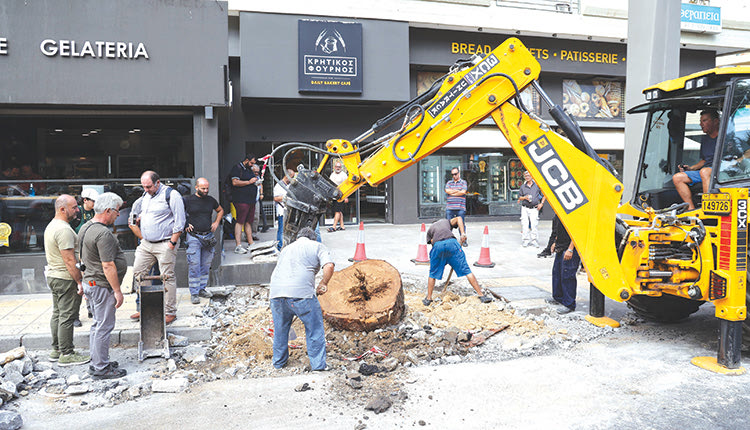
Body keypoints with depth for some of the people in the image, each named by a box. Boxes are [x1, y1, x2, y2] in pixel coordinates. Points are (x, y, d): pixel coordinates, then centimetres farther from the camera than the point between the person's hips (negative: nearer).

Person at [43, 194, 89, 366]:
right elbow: (69, 260, -24)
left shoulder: (51, 226, 13)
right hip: (65, 279, -11)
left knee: (57, 314, 17)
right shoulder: (64, 230, -21)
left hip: (53, 275, 11)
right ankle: (66, 354, 2)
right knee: (67, 316, -4)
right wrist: (80, 282, -20)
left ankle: (56, 350, 26)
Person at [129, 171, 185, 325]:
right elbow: (136, 210, 28)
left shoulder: (171, 195, -10)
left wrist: (172, 243, -15)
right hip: (146, 243, 8)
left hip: (165, 244, -8)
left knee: (167, 277, -4)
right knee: (138, 272, 7)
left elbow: (180, 222, -12)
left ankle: (170, 312, 5)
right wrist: (142, 237, 15)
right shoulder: (145, 196, 12)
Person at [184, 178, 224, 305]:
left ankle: (202, 289, 21)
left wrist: (216, 223, 12)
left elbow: (220, 210, 26)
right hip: (194, 237, -4)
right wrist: (184, 225, -5)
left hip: (208, 236, 4)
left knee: (206, 265, 9)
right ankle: (194, 293, 1)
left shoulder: (211, 200, 8)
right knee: (194, 266, -5)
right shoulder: (188, 200, -3)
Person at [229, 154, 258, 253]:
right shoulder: (237, 168, -4)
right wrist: (249, 182, -14)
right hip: (241, 200, -9)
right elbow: (235, 182, -16)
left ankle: (251, 244, 16)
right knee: (240, 222, -10)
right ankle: (238, 246, -12)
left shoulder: (249, 170, 22)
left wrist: (255, 182, 14)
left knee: (249, 222, 11)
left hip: (251, 200, 9)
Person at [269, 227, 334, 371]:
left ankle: (279, 361, 37)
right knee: (314, 328, 9)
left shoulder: (287, 248, 30)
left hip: (276, 291, 5)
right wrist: (323, 284, 9)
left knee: (280, 328, 23)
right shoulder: (318, 246, 14)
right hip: (301, 293, -5)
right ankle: (318, 365, 12)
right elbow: (329, 266, -5)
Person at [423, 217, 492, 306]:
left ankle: (428, 299, 24)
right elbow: (458, 218, 15)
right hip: (451, 242, 0)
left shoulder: (429, 229, 35)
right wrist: (463, 233, 4)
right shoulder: (446, 221, 36)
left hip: (437, 246, 0)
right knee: (466, 271, 4)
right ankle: (482, 295, 5)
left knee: (433, 274, 20)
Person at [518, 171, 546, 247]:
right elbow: (519, 197, 15)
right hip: (525, 209, 2)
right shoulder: (523, 186, 9)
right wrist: (524, 198, -6)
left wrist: (541, 203, 2)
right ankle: (525, 241, 5)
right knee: (525, 225, -2)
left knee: (534, 225, -5)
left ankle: (534, 241, 2)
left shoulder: (537, 185, 4)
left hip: (534, 209, -2)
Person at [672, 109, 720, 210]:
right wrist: (691, 168, 10)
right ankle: (692, 209, -18)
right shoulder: (704, 139, 23)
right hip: (704, 170, 8)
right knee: (677, 177, -11)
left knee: (704, 171, -40)